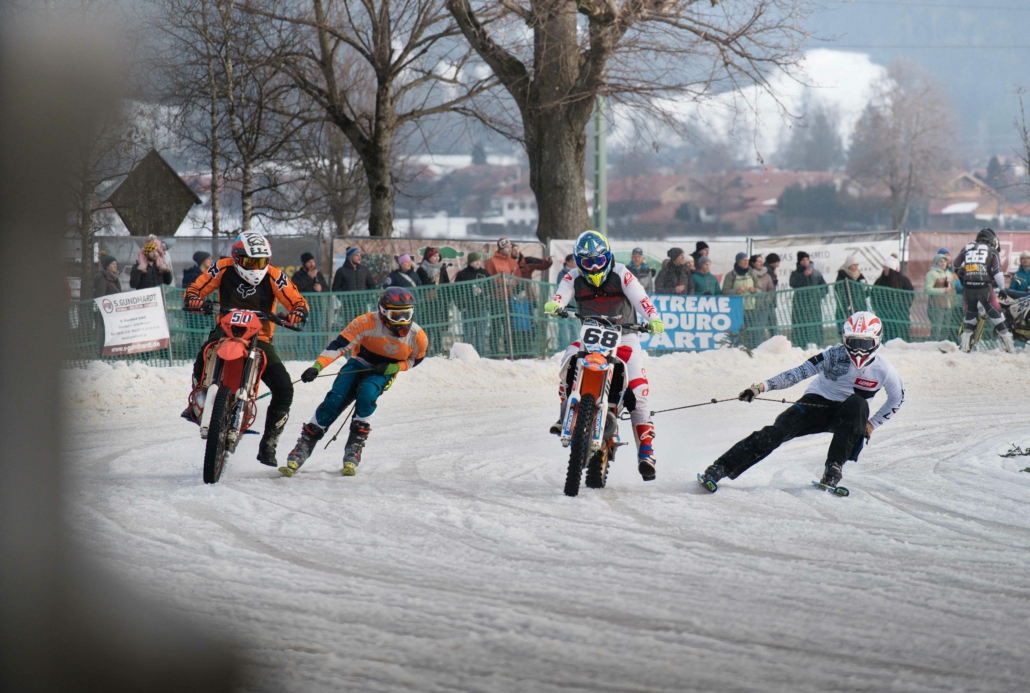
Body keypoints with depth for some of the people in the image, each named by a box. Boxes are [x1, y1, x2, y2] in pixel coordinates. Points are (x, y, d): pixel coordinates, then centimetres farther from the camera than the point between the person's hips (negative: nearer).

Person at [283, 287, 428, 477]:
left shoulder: (417, 336, -17)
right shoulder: (368, 323, -25)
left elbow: (415, 360, 3)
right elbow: (339, 344, -27)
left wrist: (394, 367, -17)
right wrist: (317, 367, -38)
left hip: (383, 373, 0)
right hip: (359, 365, 0)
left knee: (367, 394, -31)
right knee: (334, 400, -20)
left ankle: (354, 450, -22)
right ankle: (303, 448, -12)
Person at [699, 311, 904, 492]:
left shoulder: (883, 370, -12)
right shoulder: (835, 355, -16)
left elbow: (897, 399, 7)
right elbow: (799, 373, -21)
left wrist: (872, 424, 2)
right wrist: (763, 386, -30)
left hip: (845, 415, 1)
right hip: (817, 402, -1)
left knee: (858, 405, -34)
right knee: (779, 430, -25)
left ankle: (833, 468, -30)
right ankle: (721, 468, -27)